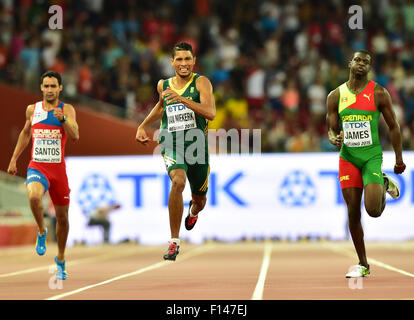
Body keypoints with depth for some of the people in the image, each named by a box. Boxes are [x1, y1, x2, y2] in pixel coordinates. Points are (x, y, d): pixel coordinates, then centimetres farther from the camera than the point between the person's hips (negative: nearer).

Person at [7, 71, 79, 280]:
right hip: (37, 168, 0)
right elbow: (25, 133, 23)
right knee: (34, 196, -33)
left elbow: (75, 136, -15)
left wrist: (63, 119, -31)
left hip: (58, 169, 0)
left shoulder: (67, 109, -1)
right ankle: (42, 232, -4)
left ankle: (60, 260, 29)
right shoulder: (32, 110, 6)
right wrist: (14, 159, 21)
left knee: (62, 216, 10)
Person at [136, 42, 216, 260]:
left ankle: (193, 212, 58)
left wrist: (182, 99, -32)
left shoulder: (201, 82, -6)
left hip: (197, 143, 0)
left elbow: (211, 113, -23)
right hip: (172, 143, 0)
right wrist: (143, 126, 24)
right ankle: (174, 241, -24)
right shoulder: (163, 85, 7)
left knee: (199, 199, 15)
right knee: (178, 182, -30)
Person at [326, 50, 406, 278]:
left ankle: (384, 184, 20)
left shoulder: (379, 94, -2)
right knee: (353, 212, 1)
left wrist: (399, 159, 4)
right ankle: (363, 264, 13)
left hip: (372, 155, -2)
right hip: (348, 157, 3)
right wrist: (334, 139, -17)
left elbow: (393, 126, 4)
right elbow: (331, 129, 8)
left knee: (373, 210, -16)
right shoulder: (335, 96, 4)